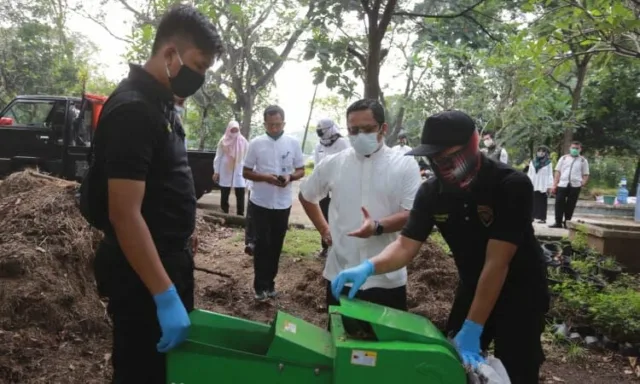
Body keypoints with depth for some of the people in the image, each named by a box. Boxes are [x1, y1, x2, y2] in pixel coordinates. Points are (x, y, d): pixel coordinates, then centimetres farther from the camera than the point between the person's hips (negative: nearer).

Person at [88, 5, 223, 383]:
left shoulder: (162, 102, 8)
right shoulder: (132, 110, -21)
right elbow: (125, 215, -26)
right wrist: (165, 295, -26)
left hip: (170, 262, 9)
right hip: (143, 275, -9)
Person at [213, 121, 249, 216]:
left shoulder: (243, 142, 2)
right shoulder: (223, 141, 0)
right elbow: (218, 157, 2)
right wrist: (216, 172, -1)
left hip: (239, 172, 0)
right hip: (225, 172, 0)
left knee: (240, 196, -2)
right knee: (224, 195, 8)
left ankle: (240, 216, 3)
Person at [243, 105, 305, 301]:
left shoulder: (293, 143, -1)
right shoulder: (256, 143, -4)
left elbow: (301, 171, 5)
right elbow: (246, 172, -1)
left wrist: (289, 177, -18)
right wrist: (265, 177, -19)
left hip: (283, 203, 2)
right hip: (260, 203, -2)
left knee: (276, 245, 11)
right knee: (262, 243, 1)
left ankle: (270, 282, 24)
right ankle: (260, 285, 12)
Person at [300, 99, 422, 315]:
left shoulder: (405, 166, -6)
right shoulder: (333, 164, 3)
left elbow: (413, 214, -11)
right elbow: (306, 196, 18)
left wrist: (378, 227, -28)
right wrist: (323, 229, 9)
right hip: (340, 274, 3)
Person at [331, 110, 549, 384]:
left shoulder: (512, 185, -27)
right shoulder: (431, 192, -11)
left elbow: (497, 261, -30)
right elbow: (406, 245, -14)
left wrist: (472, 329, -30)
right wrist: (368, 267, -36)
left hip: (520, 292, -4)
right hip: (473, 289, 5)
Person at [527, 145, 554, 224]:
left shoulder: (548, 163, 1)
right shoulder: (532, 162, 10)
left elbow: (550, 175, -2)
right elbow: (529, 173, 13)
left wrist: (549, 186, -8)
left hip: (543, 186, -3)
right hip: (533, 185, 3)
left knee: (542, 202, 0)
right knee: (533, 201, 3)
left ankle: (542, 218, 2)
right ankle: (532, 216, 7)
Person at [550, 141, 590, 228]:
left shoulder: (583, 161, 8)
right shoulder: (564, 158, 11)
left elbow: (586, 175, 6)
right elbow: (558, 172, 7)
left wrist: (582, 184, -12)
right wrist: (554, 185, 0)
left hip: (575, 186, -1)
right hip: (562, 184, 1)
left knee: (570, 205, 4)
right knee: (559, 203, -3)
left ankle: (567, 222, 15)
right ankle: (558, 222, 5)